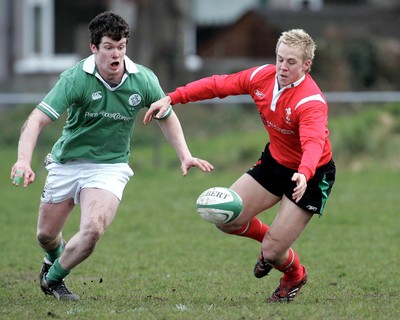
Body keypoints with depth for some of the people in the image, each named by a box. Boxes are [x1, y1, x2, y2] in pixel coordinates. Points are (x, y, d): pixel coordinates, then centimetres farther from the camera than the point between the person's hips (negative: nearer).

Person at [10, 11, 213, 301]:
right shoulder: (76, 79, -20)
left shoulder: (144, 80, -11)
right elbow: (37, 120, -27)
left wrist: (185, 156, -2)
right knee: (47, 235, 10)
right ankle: (55, 259, 50)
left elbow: (166, 117, 9)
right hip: (66, 163, 0)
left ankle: (52, 279, 3)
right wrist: (24, 160, -43)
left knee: (93, 230, -24)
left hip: (110, 166, 0)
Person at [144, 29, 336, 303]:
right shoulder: (263, 77, -11)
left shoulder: (311, 102, -31)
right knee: (226, 219, -2)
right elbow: (218, 85, -1)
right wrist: (172, 98, -6)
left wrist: (304, 175, -67)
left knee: (272, 253, -9)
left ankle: (295, 276, 29)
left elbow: (313, 143, -47)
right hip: (275, 161, 7)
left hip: (310, 174, -6)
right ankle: (270, 238, 31)